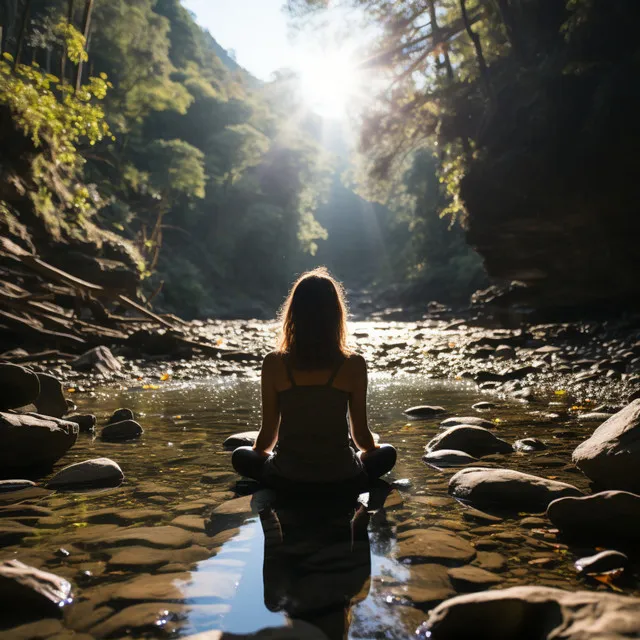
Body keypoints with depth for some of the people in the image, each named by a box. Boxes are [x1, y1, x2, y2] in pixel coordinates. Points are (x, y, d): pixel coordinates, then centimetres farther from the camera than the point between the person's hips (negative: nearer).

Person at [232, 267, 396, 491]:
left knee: (240, 456, 30)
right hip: (340, 478, 0)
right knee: (387, 453, 28)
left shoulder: (274, 363, -10)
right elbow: (361, 435, -2)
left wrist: (259, 451, 22)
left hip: (286, 478, 1)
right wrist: (373, 448, 22)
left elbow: (268, 434, -2)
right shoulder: (353, 365, -11)